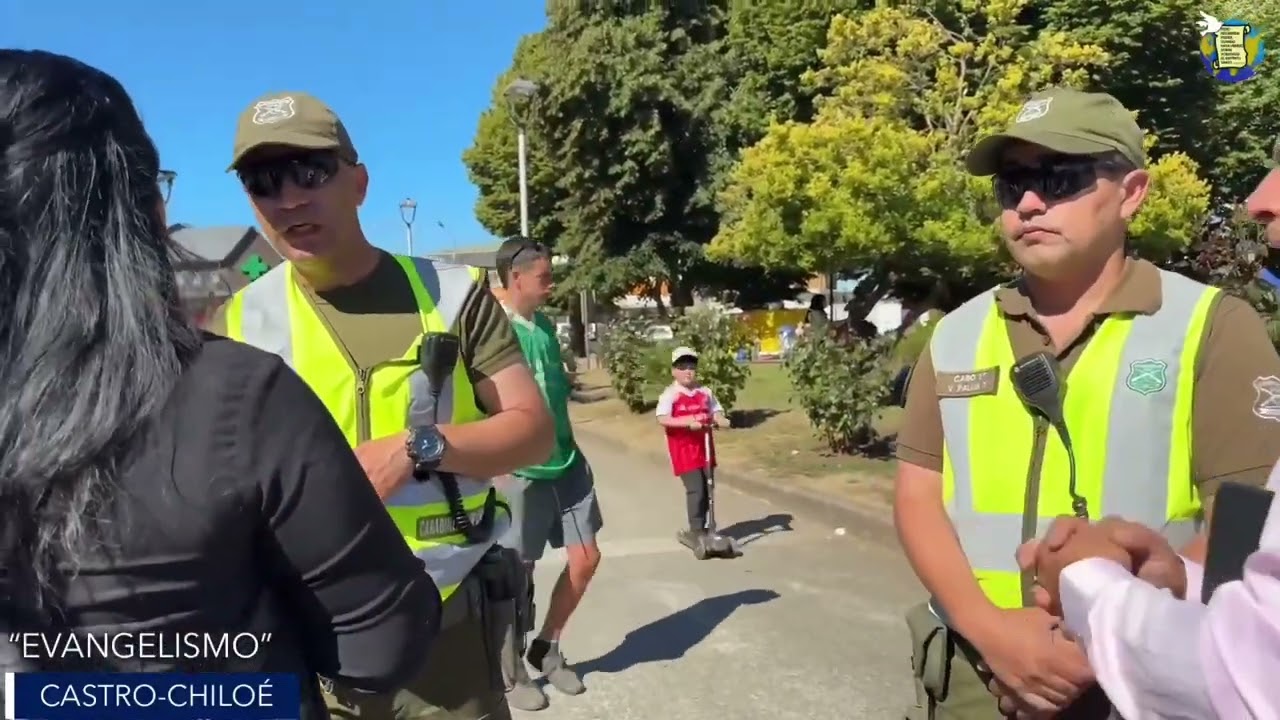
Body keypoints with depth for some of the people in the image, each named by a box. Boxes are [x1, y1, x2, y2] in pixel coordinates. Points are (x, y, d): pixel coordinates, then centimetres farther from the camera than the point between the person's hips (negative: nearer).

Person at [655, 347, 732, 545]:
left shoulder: (705, 392, 7)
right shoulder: (669, 394, -10)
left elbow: (716, 411, 8)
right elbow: (662, 419, -21)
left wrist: (721, 420, -16)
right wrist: (688, 422, -30)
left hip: (704, 446, 6)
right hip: (683, 449, -6)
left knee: (707, 488, 9)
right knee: (695, 488, -11)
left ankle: (701, 528, 22)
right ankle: (696, 531, 0)